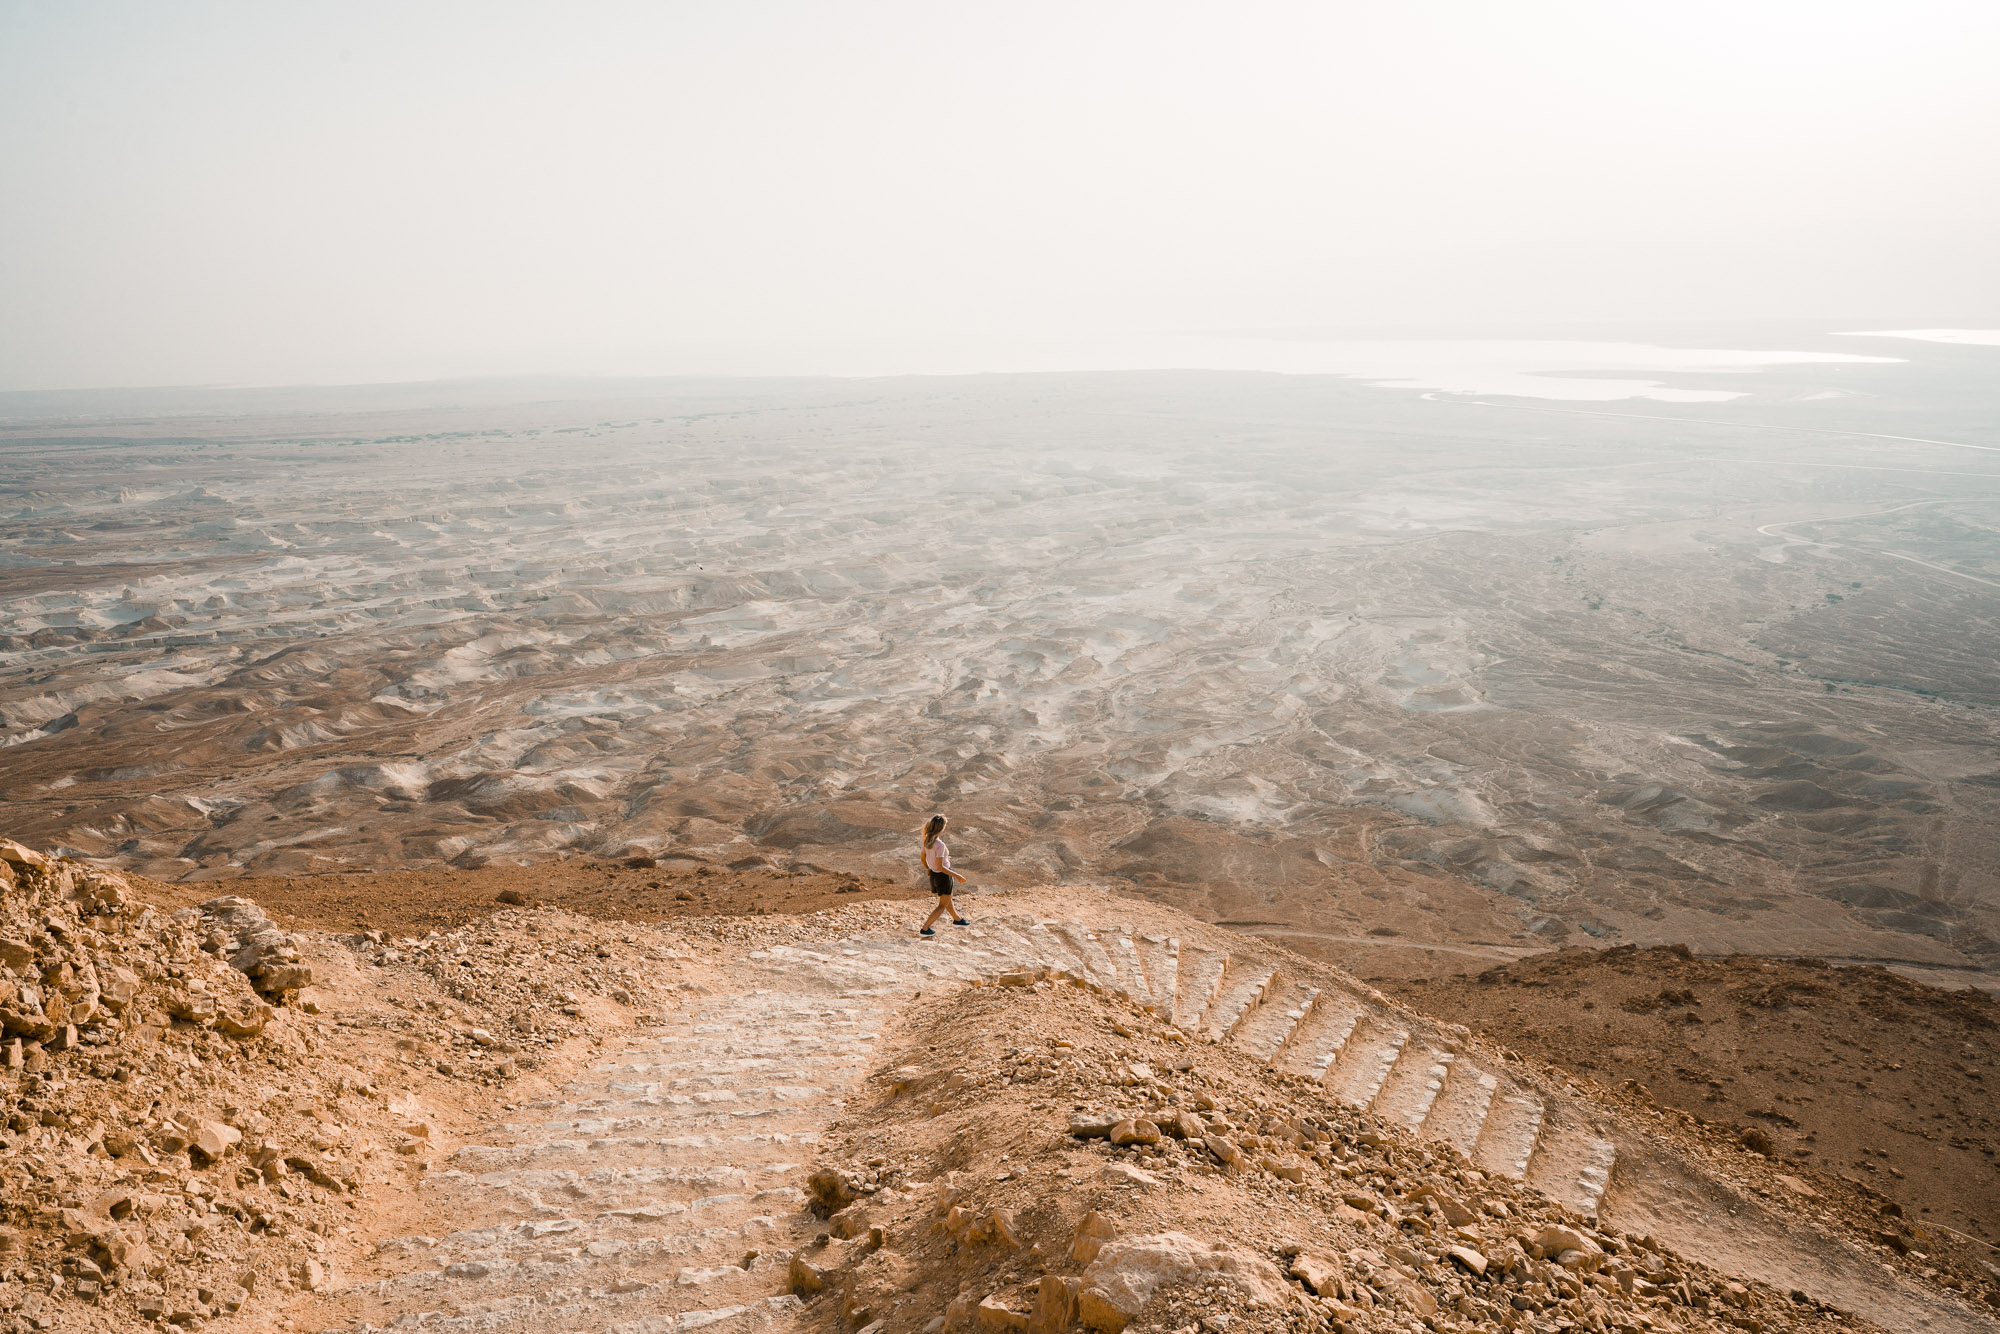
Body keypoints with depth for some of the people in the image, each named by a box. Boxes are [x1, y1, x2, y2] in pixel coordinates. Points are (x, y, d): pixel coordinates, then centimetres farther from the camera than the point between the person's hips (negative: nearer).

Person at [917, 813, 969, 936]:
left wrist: (927, 869, 27)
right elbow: (940, 867, -28)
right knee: (943, 905, 10)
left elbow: (923, 857, 8)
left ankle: (957, 920, 51)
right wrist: (957, 876, -22)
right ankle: (924, 929, 9)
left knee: (948, 899, 29)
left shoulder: (927, 840, -6)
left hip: (933, 874, 8)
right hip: (943, 875, -8)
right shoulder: (939, 845, -31)